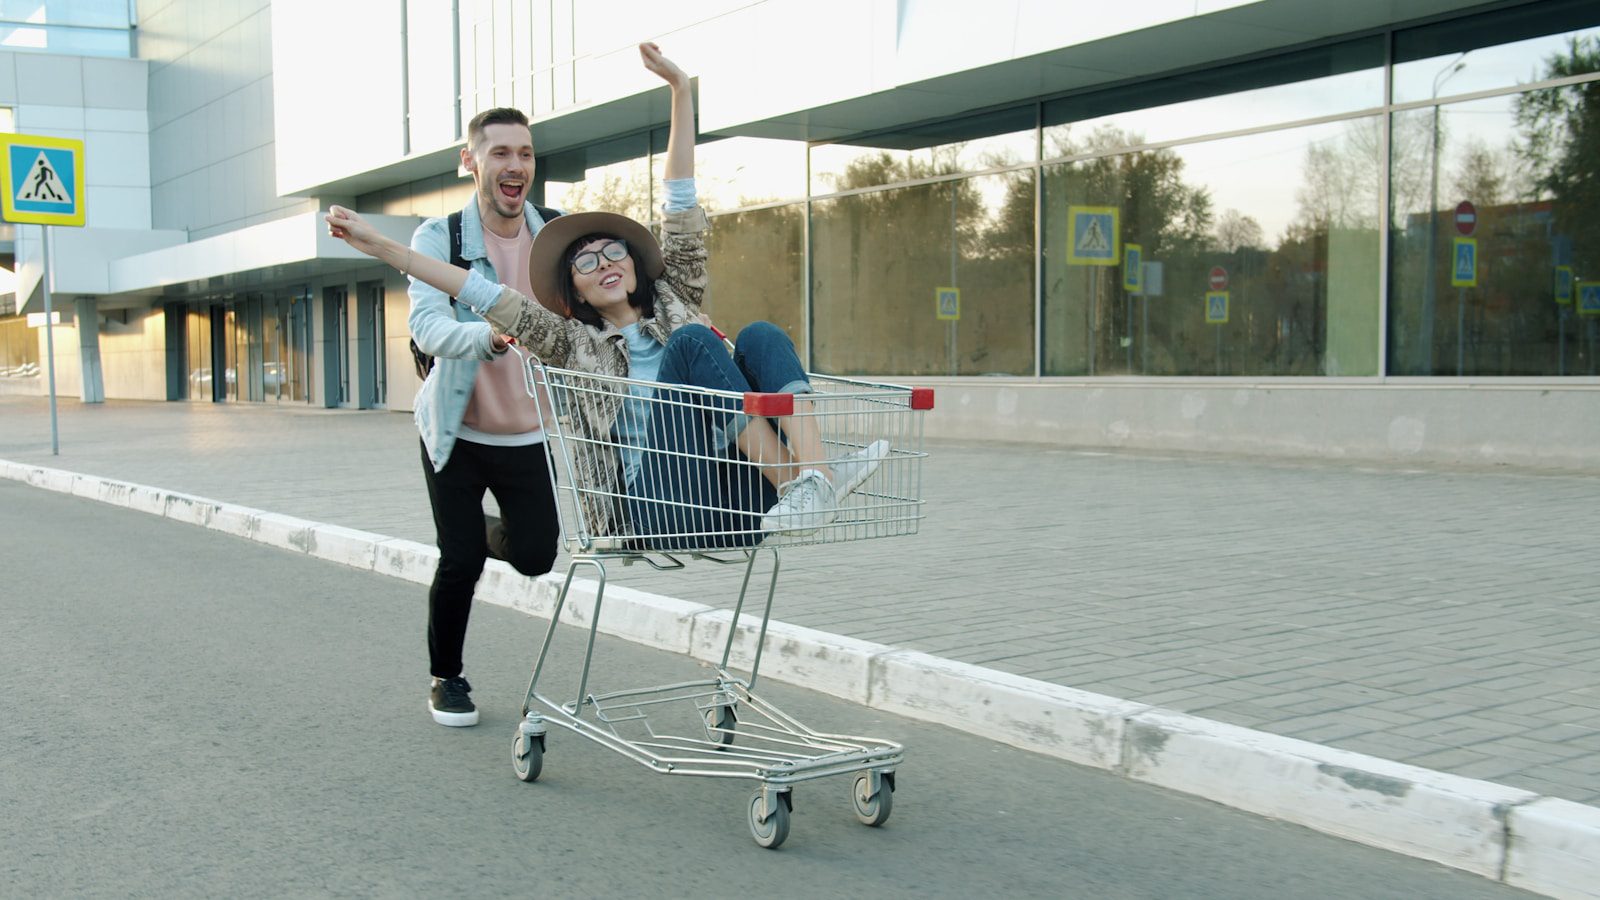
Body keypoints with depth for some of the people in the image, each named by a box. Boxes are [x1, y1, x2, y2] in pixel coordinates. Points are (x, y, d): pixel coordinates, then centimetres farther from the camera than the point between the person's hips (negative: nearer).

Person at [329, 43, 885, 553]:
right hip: (664, 514, -3)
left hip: (742, 508, 3)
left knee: (761, 335, -16)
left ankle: (816, 476, -41)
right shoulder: (576, 343, 21)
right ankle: (795, 483, -36)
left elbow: (682, 207, 21)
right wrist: (382, 248, 7)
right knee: (692, 340, -20)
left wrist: (680, 90, 17)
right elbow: (488, 298, 14)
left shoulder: (673, 302, 25)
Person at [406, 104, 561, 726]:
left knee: (535, 557, 0)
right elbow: (428, 326, -28)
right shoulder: (438, 238, -13)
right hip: (457, 432, -3)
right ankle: (445, 679, 24)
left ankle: (490, 533, 36)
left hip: (531, 434, 3)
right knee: (460, 562, -2)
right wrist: (491, 335, -49)